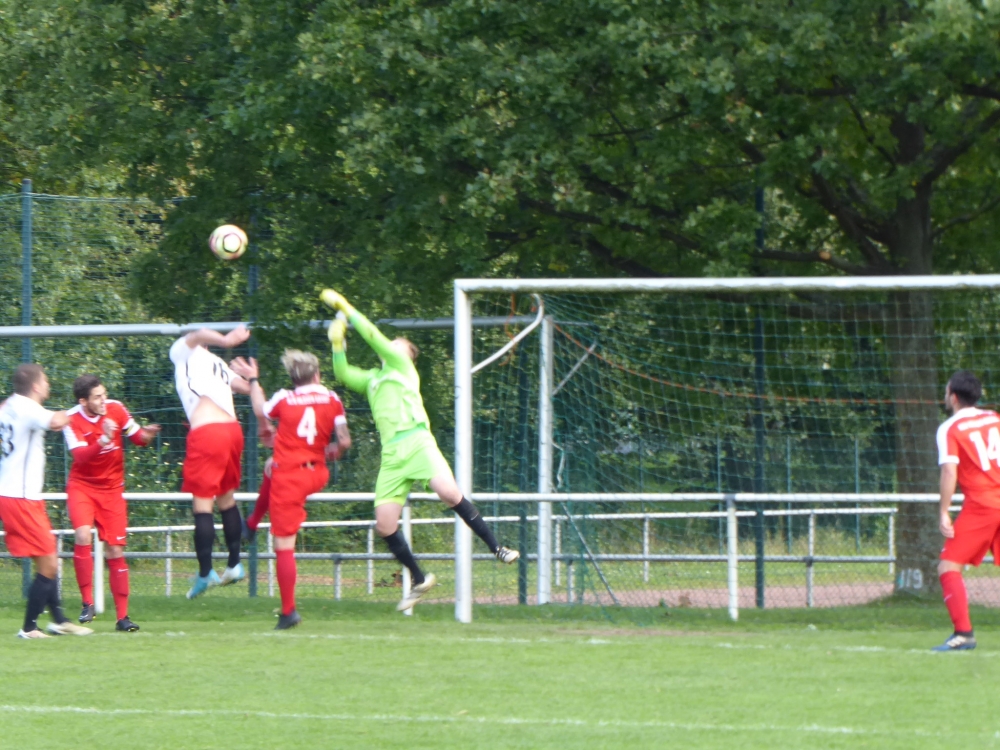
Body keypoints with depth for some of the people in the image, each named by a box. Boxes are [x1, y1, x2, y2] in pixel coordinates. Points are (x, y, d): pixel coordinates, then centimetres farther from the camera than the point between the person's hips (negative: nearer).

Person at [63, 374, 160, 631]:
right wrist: (103, 440, -42)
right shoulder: (72, 420, -15)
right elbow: (80, 455, -28)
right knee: (83, 536, -25)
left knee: (115, 551, 1)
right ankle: (87, 603, -13)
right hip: (82, 486, -2)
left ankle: (122, 617, 5)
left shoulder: (116, 409, -7)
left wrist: (145, 435, -18)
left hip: (112, 488, 2)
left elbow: (136, 436, 5)